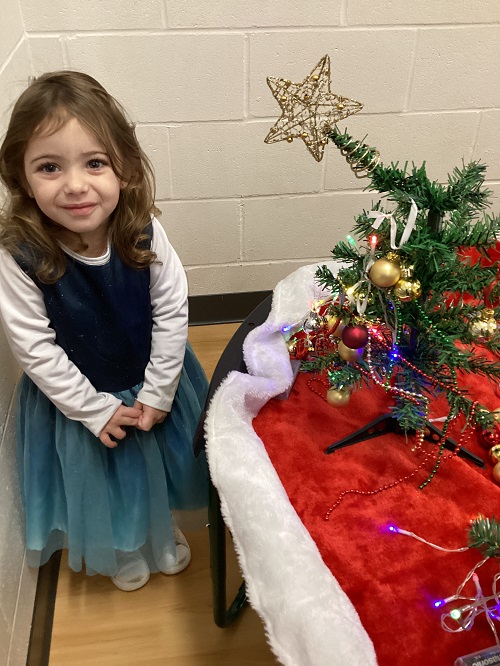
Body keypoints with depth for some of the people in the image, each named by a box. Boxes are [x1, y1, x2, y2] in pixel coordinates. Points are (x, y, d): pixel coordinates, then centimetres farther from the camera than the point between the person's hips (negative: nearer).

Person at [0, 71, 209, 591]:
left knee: (161, 461, 25)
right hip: (79, 398, -2)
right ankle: (120, 549, 57)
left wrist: (157, 394, -12)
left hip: (153, 380, 2)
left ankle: (163, 531, 60)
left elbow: (171, 312, -14)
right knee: (102, 475, 22)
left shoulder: (143, 232, -23)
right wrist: (96, 409, -15)